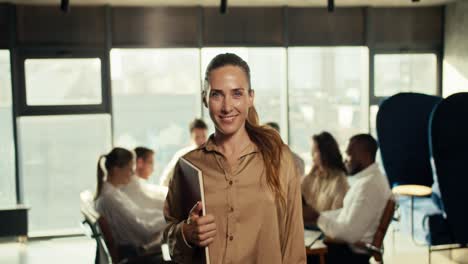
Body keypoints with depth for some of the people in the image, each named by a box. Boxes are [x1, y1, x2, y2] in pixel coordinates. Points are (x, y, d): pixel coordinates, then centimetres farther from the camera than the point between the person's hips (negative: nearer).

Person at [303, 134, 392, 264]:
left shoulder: (368, 184, -25)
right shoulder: (368, 178, 8)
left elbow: (350, 233, -27)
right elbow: (346, 213, 15)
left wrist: (317, 217, -19)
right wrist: (317, 215, 4)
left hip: (353, 253, -9)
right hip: (350, 244, 9)